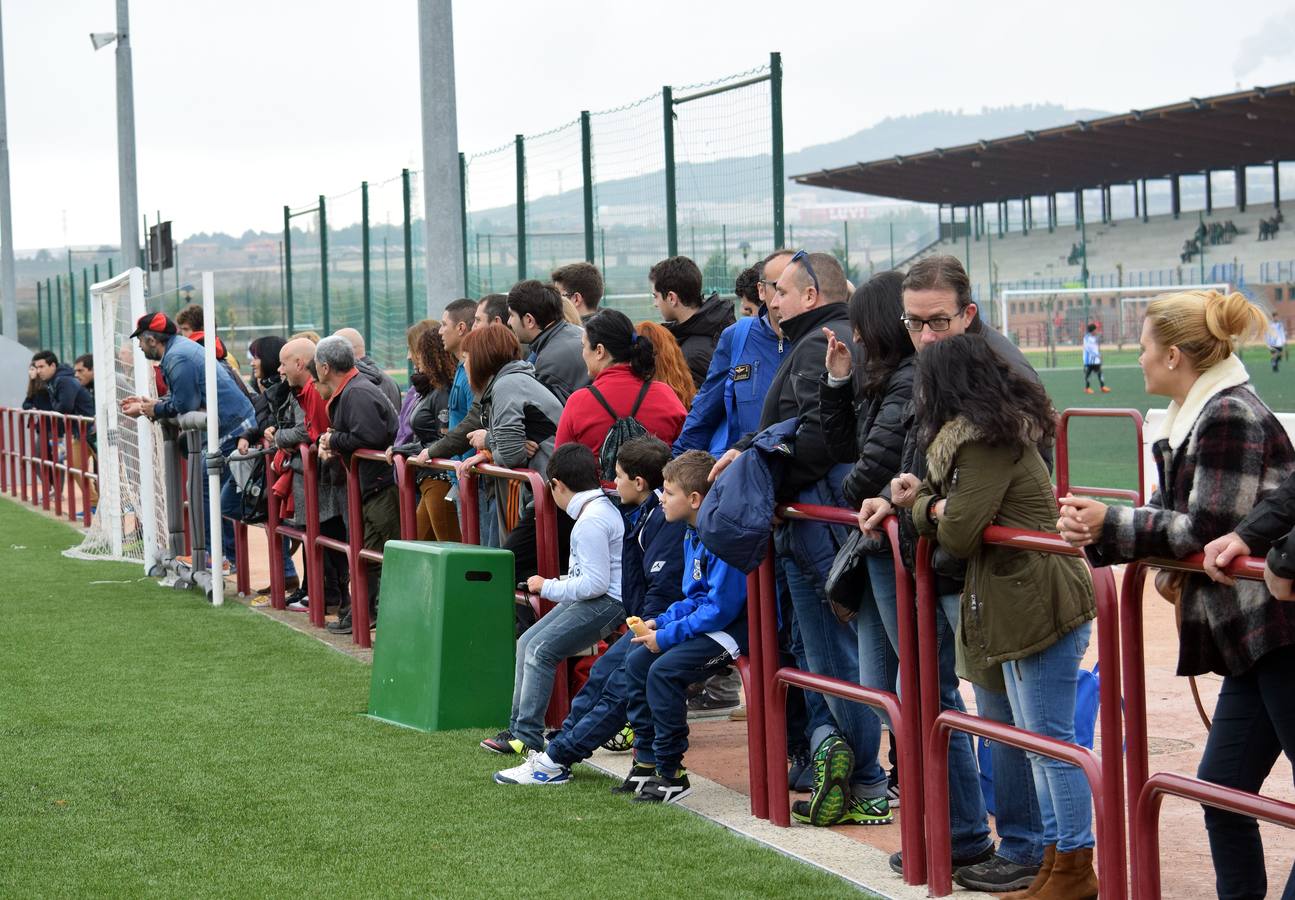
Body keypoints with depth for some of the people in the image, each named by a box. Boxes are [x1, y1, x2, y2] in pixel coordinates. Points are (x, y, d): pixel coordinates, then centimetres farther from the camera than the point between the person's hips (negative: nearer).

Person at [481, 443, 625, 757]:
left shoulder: (590, 522, -20)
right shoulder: (603, 505, 13)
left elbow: (596, 583, -23)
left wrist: (548, 588, -12)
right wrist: (564, 582, 12)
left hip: (606, 603, -11)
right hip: (597, 599, 11)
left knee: (540, 650, -17)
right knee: (527, 643, 10)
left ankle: (528, 737, -13)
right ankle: (518, 727, 12)